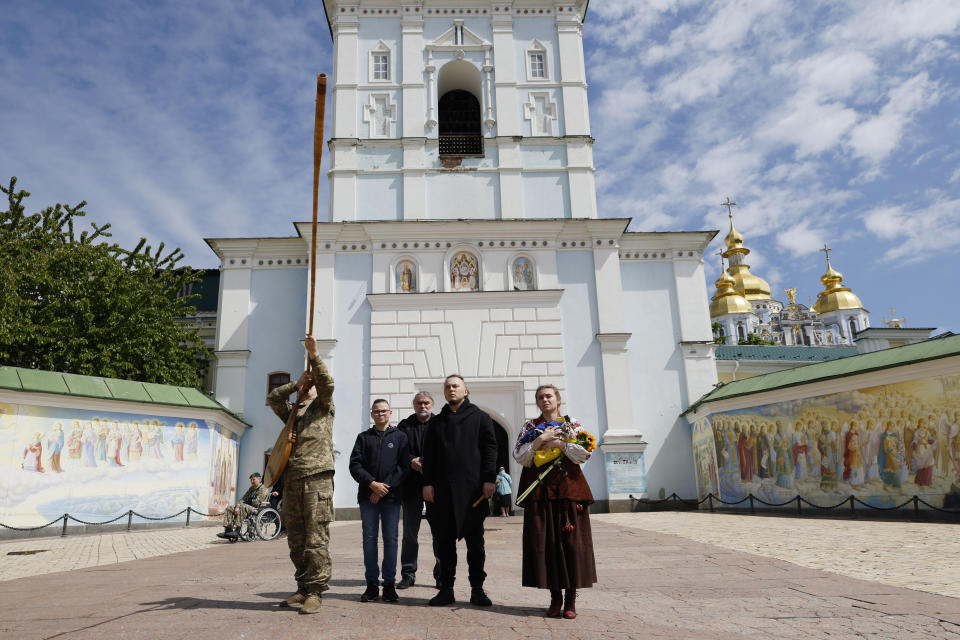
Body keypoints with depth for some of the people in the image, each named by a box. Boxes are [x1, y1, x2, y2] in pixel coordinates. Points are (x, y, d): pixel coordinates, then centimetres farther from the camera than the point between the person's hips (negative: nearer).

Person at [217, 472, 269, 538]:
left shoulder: (263, 489, -4)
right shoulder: (251, 488, 24)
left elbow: (256, 503, -14)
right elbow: (242, 499, 17)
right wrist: (237, 507, -5)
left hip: (256, 509, -9)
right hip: (247, 506, 9)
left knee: (242, 507, -37)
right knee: (229, 509, -4)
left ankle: (237, 531, -40)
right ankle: (227, 531, -15)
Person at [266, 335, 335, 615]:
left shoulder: (323, 408, 11)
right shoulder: (291, 412, 24)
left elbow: (326, 384, -7)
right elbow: (273, 397, 11)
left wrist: (314, 356, -16)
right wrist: (297, 382, 9)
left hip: (317, 479, -6)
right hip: (292, 480, 6)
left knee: (316, 539, -8)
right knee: (296, 540, 9)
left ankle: (315, 592, -3)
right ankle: (303, 588, 18)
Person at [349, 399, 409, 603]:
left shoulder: (400, 437, 9)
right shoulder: (363, 437, 13)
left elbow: (404, 466, 0)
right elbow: (355, 465, 3)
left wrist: (385, 487, -9)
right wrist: (372, 483, -11)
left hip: (391, 496, -1)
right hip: (367, 496, 1)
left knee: (390, 538, 0)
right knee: (369, 538, 2)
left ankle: (389, 584, 9)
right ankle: (372, 584, 10)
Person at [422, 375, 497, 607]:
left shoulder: (479, 417, 8)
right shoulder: (437, 422, 16)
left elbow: (490, 448, 2)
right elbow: (428, 455, 12)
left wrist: (489, 479, -8)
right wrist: (427, 483, 1)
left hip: (471, 487, -2)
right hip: (442, 489, 3)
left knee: (474, 540, 3)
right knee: (444, 540, 5)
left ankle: (477, 590, 12)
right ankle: (446, 589, 14)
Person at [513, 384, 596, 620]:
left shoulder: (573, 424, 10)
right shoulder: (530, 427, 12)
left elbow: (586, 453, -4)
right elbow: (519, 456, 0)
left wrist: (558, 442, -9)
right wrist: (542, 439, -9)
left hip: (569, 488, -1)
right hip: (539, 491, 1)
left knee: (571, 541, -4)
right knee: (545, 542, -2)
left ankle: (571, 598, 7)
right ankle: (555, 597, 10)